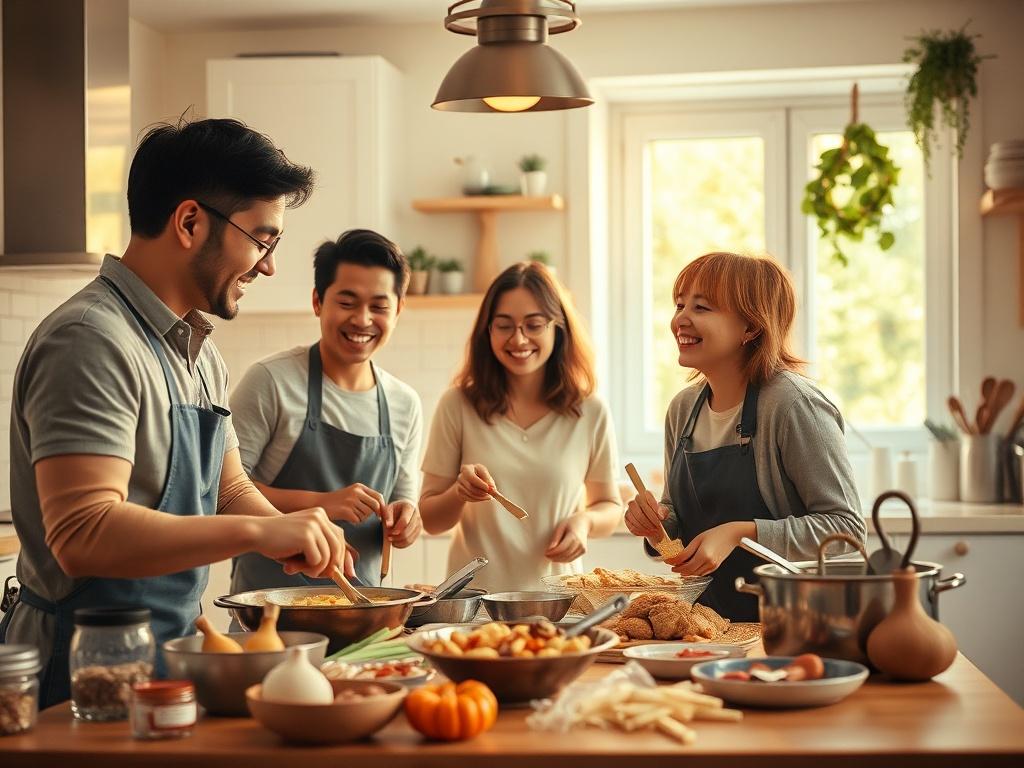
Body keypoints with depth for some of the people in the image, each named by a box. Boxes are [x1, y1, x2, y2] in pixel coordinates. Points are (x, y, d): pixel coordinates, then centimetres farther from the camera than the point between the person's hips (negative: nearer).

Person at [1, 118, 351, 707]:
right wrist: (258, 531, -32)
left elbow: (229, 489, 20)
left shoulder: (200, 353, 12)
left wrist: (298, 539, 0)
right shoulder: (93, 343, -20)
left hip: (167, 655, 9)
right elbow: (82, 535, -29)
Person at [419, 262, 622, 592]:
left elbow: (610, 507, 18)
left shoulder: (590, 413, 3)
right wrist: (459, 493, -13)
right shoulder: (458, 405, 1)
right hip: (474, 597, -1)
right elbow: (430, 519, 7)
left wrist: (584, 521, -3)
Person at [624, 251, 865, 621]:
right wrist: (658, 524, -2)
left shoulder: (794, 404, -11)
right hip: (706, 625, 6)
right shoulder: (683, 409, 9)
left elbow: (845, 526, -13)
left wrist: (742, 534, -20)